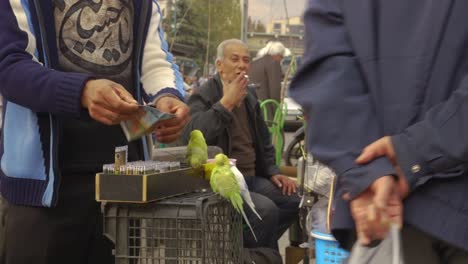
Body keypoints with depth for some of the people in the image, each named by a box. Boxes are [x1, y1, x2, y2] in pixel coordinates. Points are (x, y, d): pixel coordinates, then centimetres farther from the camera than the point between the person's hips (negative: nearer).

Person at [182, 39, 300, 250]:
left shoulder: (250, 97, 16)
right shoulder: (202, 97, -8)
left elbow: (264, 141, 27)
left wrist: (273, 172, 12)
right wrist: (226, 103, -26)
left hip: (252, 178, 8)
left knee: (295, 200, -5)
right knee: (266, 209, -28)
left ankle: (250, 247, 5)